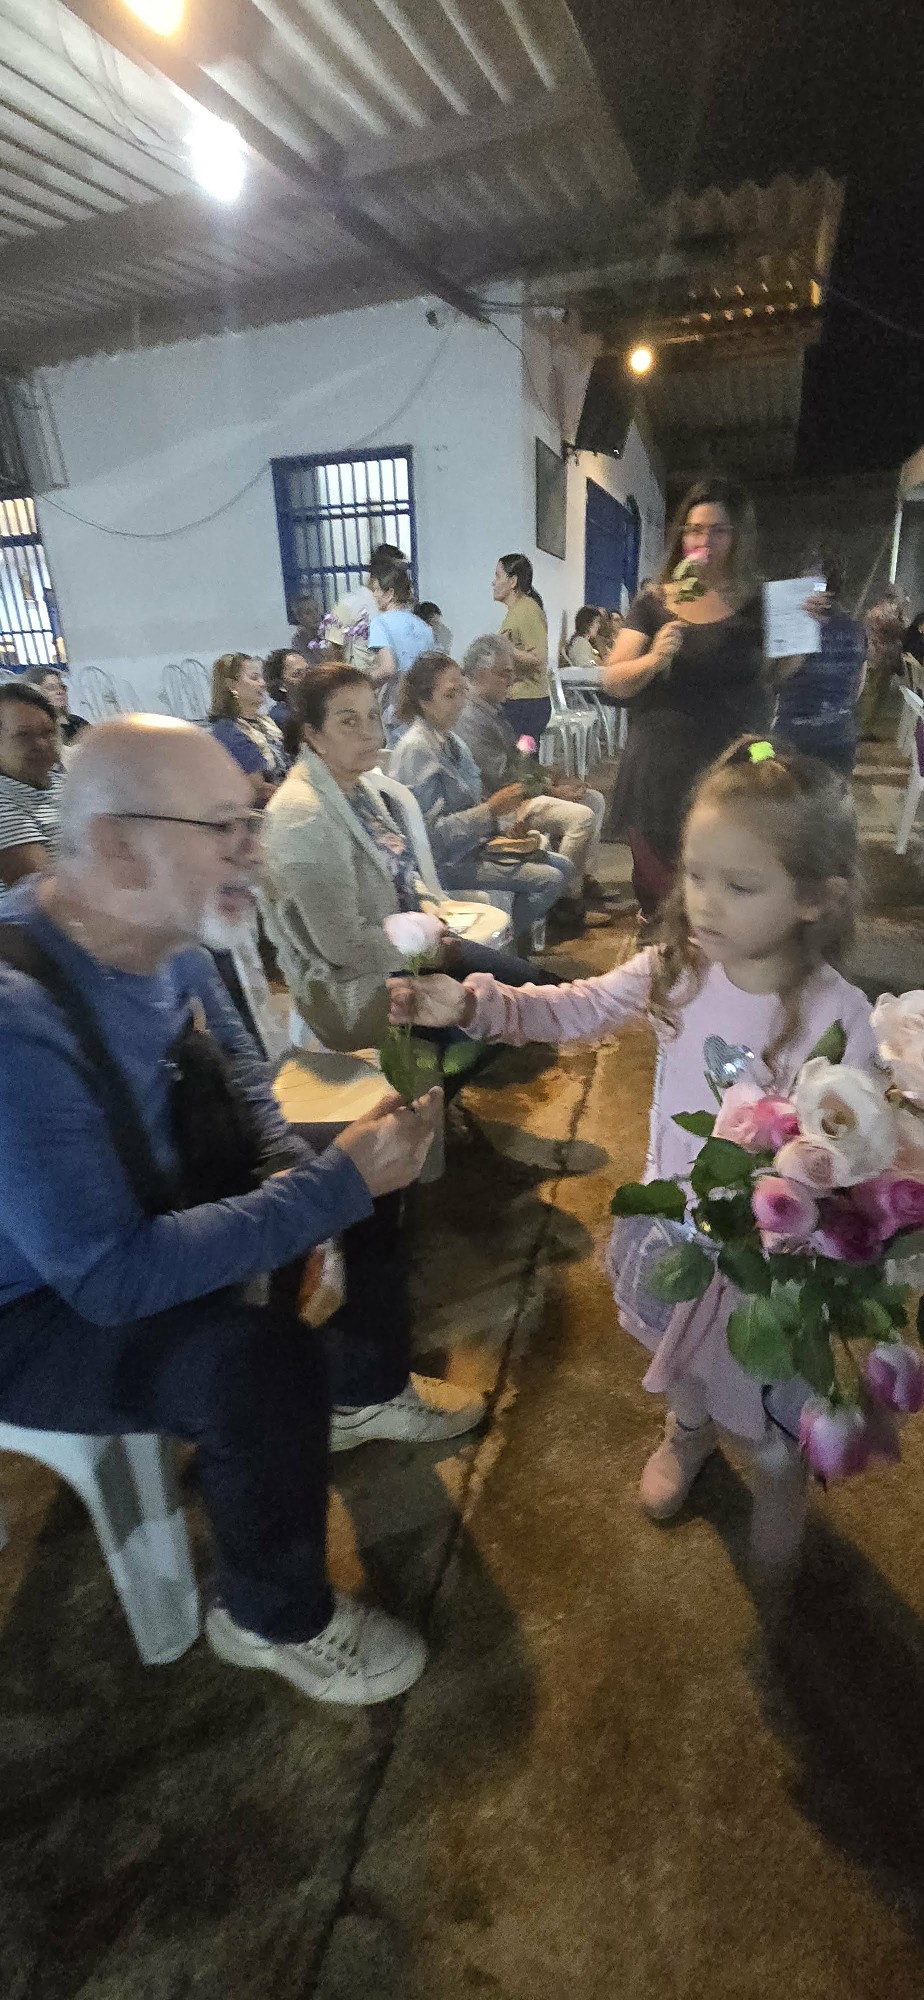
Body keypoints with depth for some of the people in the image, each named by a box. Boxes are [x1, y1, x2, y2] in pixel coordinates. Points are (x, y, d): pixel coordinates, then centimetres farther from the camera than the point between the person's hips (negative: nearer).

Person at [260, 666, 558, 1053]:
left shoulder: (354, 786, 3)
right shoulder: (304, 817, -26)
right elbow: (344, 945, -27)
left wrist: (427, 905, -3)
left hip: (398, 948, 9)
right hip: (357, 990, -8)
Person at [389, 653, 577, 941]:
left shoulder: (451, 739, 10)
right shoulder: (416, 749, -18)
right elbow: (431, 832, -22)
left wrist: (506, 818, 0)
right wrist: (491, 810, -21)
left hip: (473, 842, 9)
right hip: (446, 862, -9)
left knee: (563, 866, 5)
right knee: (549, 880, -17)